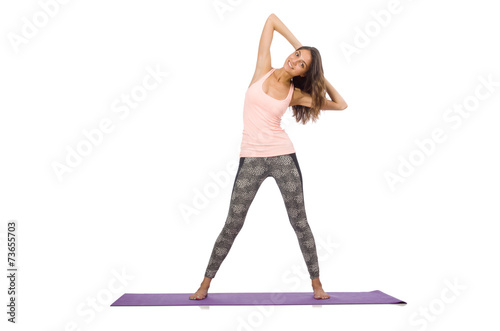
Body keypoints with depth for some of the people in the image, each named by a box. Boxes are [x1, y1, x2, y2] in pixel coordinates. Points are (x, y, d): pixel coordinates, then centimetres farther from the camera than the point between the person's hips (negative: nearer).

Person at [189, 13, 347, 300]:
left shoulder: (296, 94, 3)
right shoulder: (263, 70, 2)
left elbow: (340, 105, 5)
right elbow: (272, 19, 5)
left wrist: (321, 77, 7)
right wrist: (298, 45, 9)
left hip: (283, 157, 1)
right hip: (251, 159, 0)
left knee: (299, 222, 6)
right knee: (233, 224, 2)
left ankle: (317, 285, 19)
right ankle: (205, 284, 14)